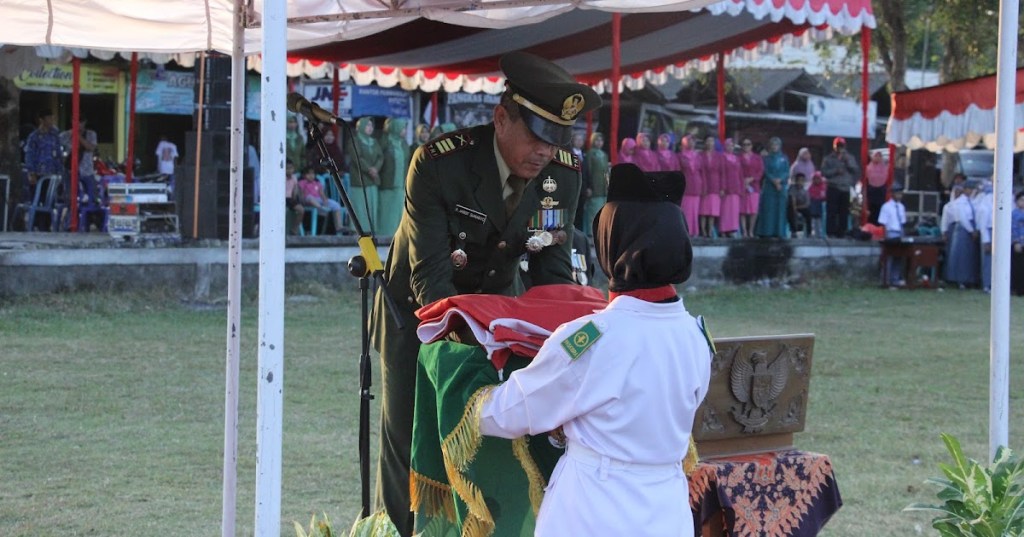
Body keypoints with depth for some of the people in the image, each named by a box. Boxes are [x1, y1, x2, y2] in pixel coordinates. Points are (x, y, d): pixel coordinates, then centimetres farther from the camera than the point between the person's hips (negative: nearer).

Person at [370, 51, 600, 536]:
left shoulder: (564, 174, -15)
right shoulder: (437, 164, -29)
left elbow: (553, 274, -8)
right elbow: (430, 277, -29)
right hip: (420, 313, -3)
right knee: (407, 438, -1)